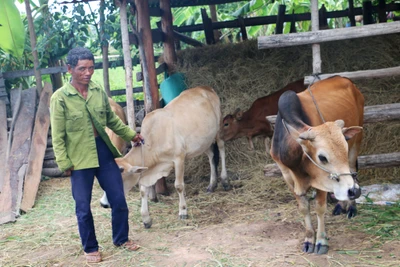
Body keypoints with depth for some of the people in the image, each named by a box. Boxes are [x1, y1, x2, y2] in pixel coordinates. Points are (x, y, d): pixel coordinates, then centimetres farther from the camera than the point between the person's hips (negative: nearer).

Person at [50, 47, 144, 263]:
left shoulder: (99, 92, 3)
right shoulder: (60, 98, -10)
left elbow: (112, 119, 18)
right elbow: (57, 137, -8)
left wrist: (131, 135, 23)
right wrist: (64, 164, -10)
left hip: (104, 152, 4)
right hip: (79, 159, -4)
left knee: (118, 200, 10)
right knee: (83, 207, 7)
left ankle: (121, 239, 32)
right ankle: (90, 248, 26)